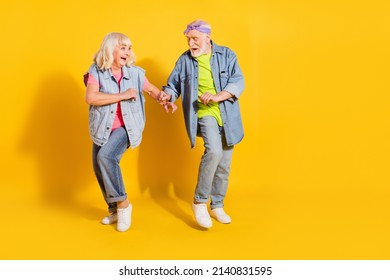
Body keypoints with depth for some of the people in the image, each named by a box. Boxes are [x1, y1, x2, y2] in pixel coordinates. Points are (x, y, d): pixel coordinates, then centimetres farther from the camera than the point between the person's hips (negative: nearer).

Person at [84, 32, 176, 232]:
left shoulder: (134, 72, -3)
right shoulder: (96, 71, -8)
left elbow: (152, 89, 13)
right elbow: (90, 98, -23)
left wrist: (165, 101, -8)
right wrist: (122, 95, -23)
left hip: (126, 126, -2)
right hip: (103, 129, 3)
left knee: (106, 156, -28)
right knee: (99, 169, 10)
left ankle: (122, 203, -11)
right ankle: (115, 210, 31)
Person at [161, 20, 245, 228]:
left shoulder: (226, 55, 1)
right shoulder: (184, 60, 3)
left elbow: (238, 82, -8)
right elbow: (174, 84, 6)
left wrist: (217, 96, -23)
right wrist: (167, 95, -18)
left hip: (226, 116, 2)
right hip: (204, 114, -2)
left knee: (224, 165, 8)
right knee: (214, 151, -28)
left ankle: (217, 206, 27)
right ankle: (200, 201, -11)